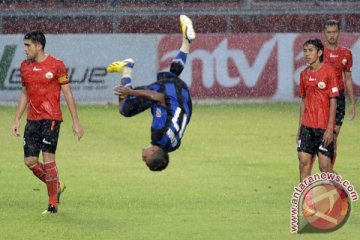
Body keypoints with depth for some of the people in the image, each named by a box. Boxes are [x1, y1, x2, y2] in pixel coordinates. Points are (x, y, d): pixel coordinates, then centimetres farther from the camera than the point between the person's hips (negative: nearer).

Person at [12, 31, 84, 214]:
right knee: (30, 160, 0)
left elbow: (67, 93, -3)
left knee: (48, 158, -11)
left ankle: (53, 203, -2)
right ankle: (56, 186, 24)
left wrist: (76, 122, -4)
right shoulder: (25, 66, 10)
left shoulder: (56, 65, -6)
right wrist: (17, 119, 14)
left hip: (51, 118, -6)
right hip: (32, 119, 6)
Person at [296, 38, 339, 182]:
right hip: (307, 127, 5)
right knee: (304, 163, 0)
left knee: (325, 166, -4)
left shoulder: (329, 71, -8)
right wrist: (300, 127, 14)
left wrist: (330, 128, -14)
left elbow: (333, 101, -9)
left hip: (324, 127, -5)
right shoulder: (304, 74, 10)